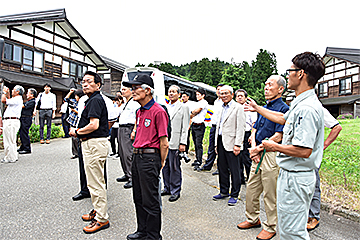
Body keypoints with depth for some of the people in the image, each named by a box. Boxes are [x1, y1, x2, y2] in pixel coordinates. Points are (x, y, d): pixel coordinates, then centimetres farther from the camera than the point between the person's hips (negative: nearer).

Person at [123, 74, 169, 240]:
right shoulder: (139, 112, 13)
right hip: (136, 156, 9)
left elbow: (164, 143, -14)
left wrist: (161, 163, -6)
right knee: (139, 198, 19)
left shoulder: (158, 111, -15)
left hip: (150, 157, -9)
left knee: (150, 201, 3)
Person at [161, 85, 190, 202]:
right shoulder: (165, 107, 15)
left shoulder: (183, 107, -1)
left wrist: (183, 143, -12)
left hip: (175, 143, -6)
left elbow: (185, 127, -6)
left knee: (174, 168, 0)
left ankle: (175, 191, 14)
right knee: (165, 167, 13)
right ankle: (167, 188, 28)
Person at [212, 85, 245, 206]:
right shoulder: (222, 108, 17)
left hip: (231, 143, -7)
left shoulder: (238, 108, -6)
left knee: (234, 170, 1)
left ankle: (234, 195, 14)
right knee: (222, 168, 14)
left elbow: (241, 128, -11)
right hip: (221, 142, 7)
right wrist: (216, 144, 16)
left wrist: (237, 145, -17)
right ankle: (224, 192, 27)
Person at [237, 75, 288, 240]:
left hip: (271, 154, -8)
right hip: (258, 154, 8)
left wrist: (259, 148, -12)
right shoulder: (263, 107, 15)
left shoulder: (283, 109, -10)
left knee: (270, 194, 4)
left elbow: (278, 137, -17)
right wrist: (253, 146, -3)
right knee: (251, 189, 15)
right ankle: (253, 219, 33)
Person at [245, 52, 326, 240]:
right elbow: (283, 118, 29)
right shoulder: (300, 104, 9)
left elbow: (304, 150, -30)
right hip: (290, 175, 11)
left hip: (296, 178, -11)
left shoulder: (307, 108, -25)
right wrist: (258, 108, 39)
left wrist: (274, 146, -14)